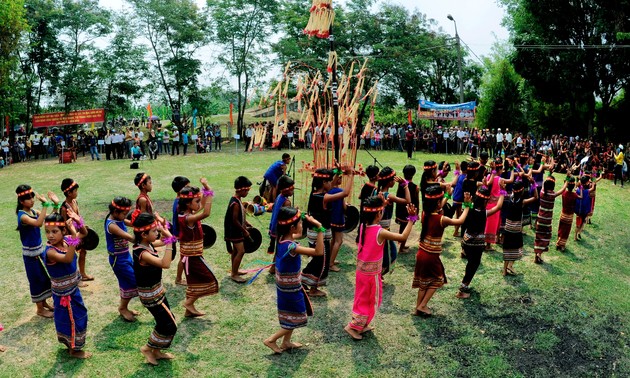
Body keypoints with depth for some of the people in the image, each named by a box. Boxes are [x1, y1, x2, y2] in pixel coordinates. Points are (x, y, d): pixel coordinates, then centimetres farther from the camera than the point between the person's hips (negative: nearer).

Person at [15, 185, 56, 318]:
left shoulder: (33, 211, 2)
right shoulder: (22, 216, -22)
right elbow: (38, 223, -41)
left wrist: (55, 204, -11)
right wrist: (45, 204, -43)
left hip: (40, 249, 8)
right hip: (31, 253, -8)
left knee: (45, 277, 18)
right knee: (37, 279, 5)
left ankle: (44, 303, 35)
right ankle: (40, 309, 20)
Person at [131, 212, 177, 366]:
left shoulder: (148, 244, -4)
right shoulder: (142, 253, -31)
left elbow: (164, 241, 14)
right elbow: (165, 264, -41)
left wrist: (164, 231, -5)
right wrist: (169, 241, -39)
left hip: (157, 290, 9)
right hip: (150, 295, -9)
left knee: (165, 321, 20)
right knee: (169, 325, 2)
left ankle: (156, 351, 35)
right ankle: (148, 348, 22)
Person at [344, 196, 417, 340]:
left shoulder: (363, 226, -5)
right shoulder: (380, 232, -25)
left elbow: (370, 217, 18)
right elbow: (403, 237, -25)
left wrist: (380, 203, 13)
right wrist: (411, 219, -19)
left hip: (361, 269, 7)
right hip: (372, 272, -7)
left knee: (362, 298, 22)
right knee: (371, 301, 12)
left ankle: (362, 325, 35)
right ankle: (353, 326, 14)